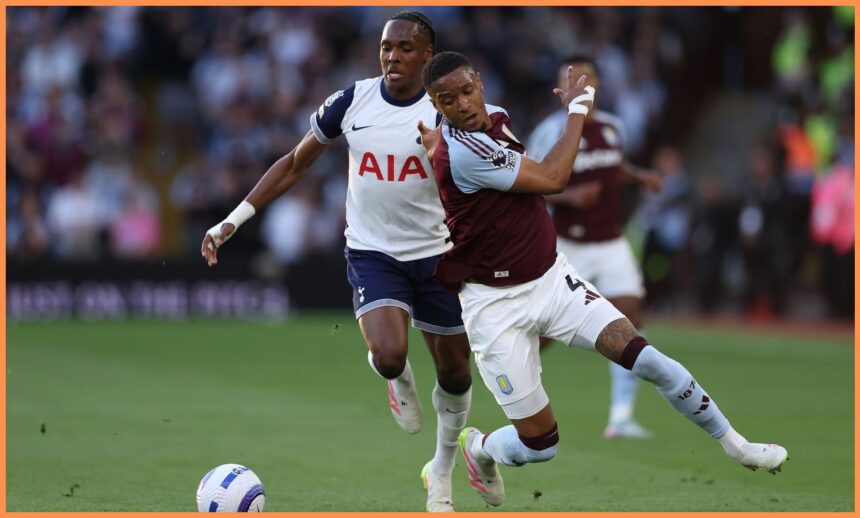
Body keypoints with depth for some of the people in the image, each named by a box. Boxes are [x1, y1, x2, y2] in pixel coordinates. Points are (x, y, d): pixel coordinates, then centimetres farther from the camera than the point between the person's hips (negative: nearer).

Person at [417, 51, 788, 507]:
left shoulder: (493, 117, 2)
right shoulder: (461, 151, -25)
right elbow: (552, 179, -23)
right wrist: (577, 107, -13)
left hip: (551, 278, 7)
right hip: (497, 304, -7)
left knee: (644, 357, -10)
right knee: (540, 444, -3)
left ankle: (736, 445, 6)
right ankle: (476, 449, 32)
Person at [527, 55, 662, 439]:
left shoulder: (612, 127, 6)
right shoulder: (551, 132, -10)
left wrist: (640, 176, 6)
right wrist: (569, 196, -25)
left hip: (612, 245, 4)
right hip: (568, 248, -4)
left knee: (630, 319, -11)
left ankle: (621, 417, -11)